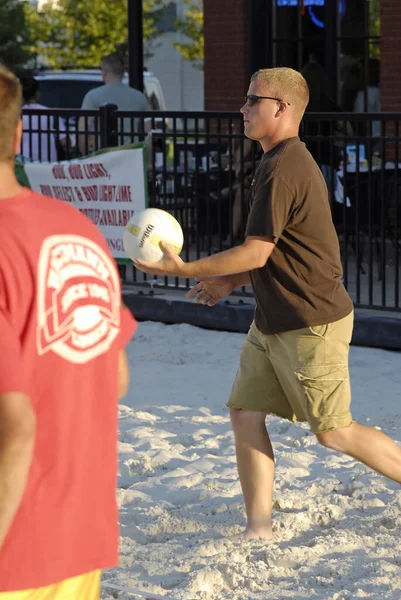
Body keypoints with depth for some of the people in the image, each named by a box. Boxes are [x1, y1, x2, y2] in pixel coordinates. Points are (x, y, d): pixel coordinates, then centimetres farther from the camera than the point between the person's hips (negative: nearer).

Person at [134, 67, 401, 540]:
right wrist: (229, 282, 20)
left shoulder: (282, 169, -20)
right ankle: (259, 527, 9)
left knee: (333, 431, -2)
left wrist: (184, 269, -16)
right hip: (274, 321, 10)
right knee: (245, 412, 5)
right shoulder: (287, 160, 13)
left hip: (312, 325, -10)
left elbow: (256, 253, -21)